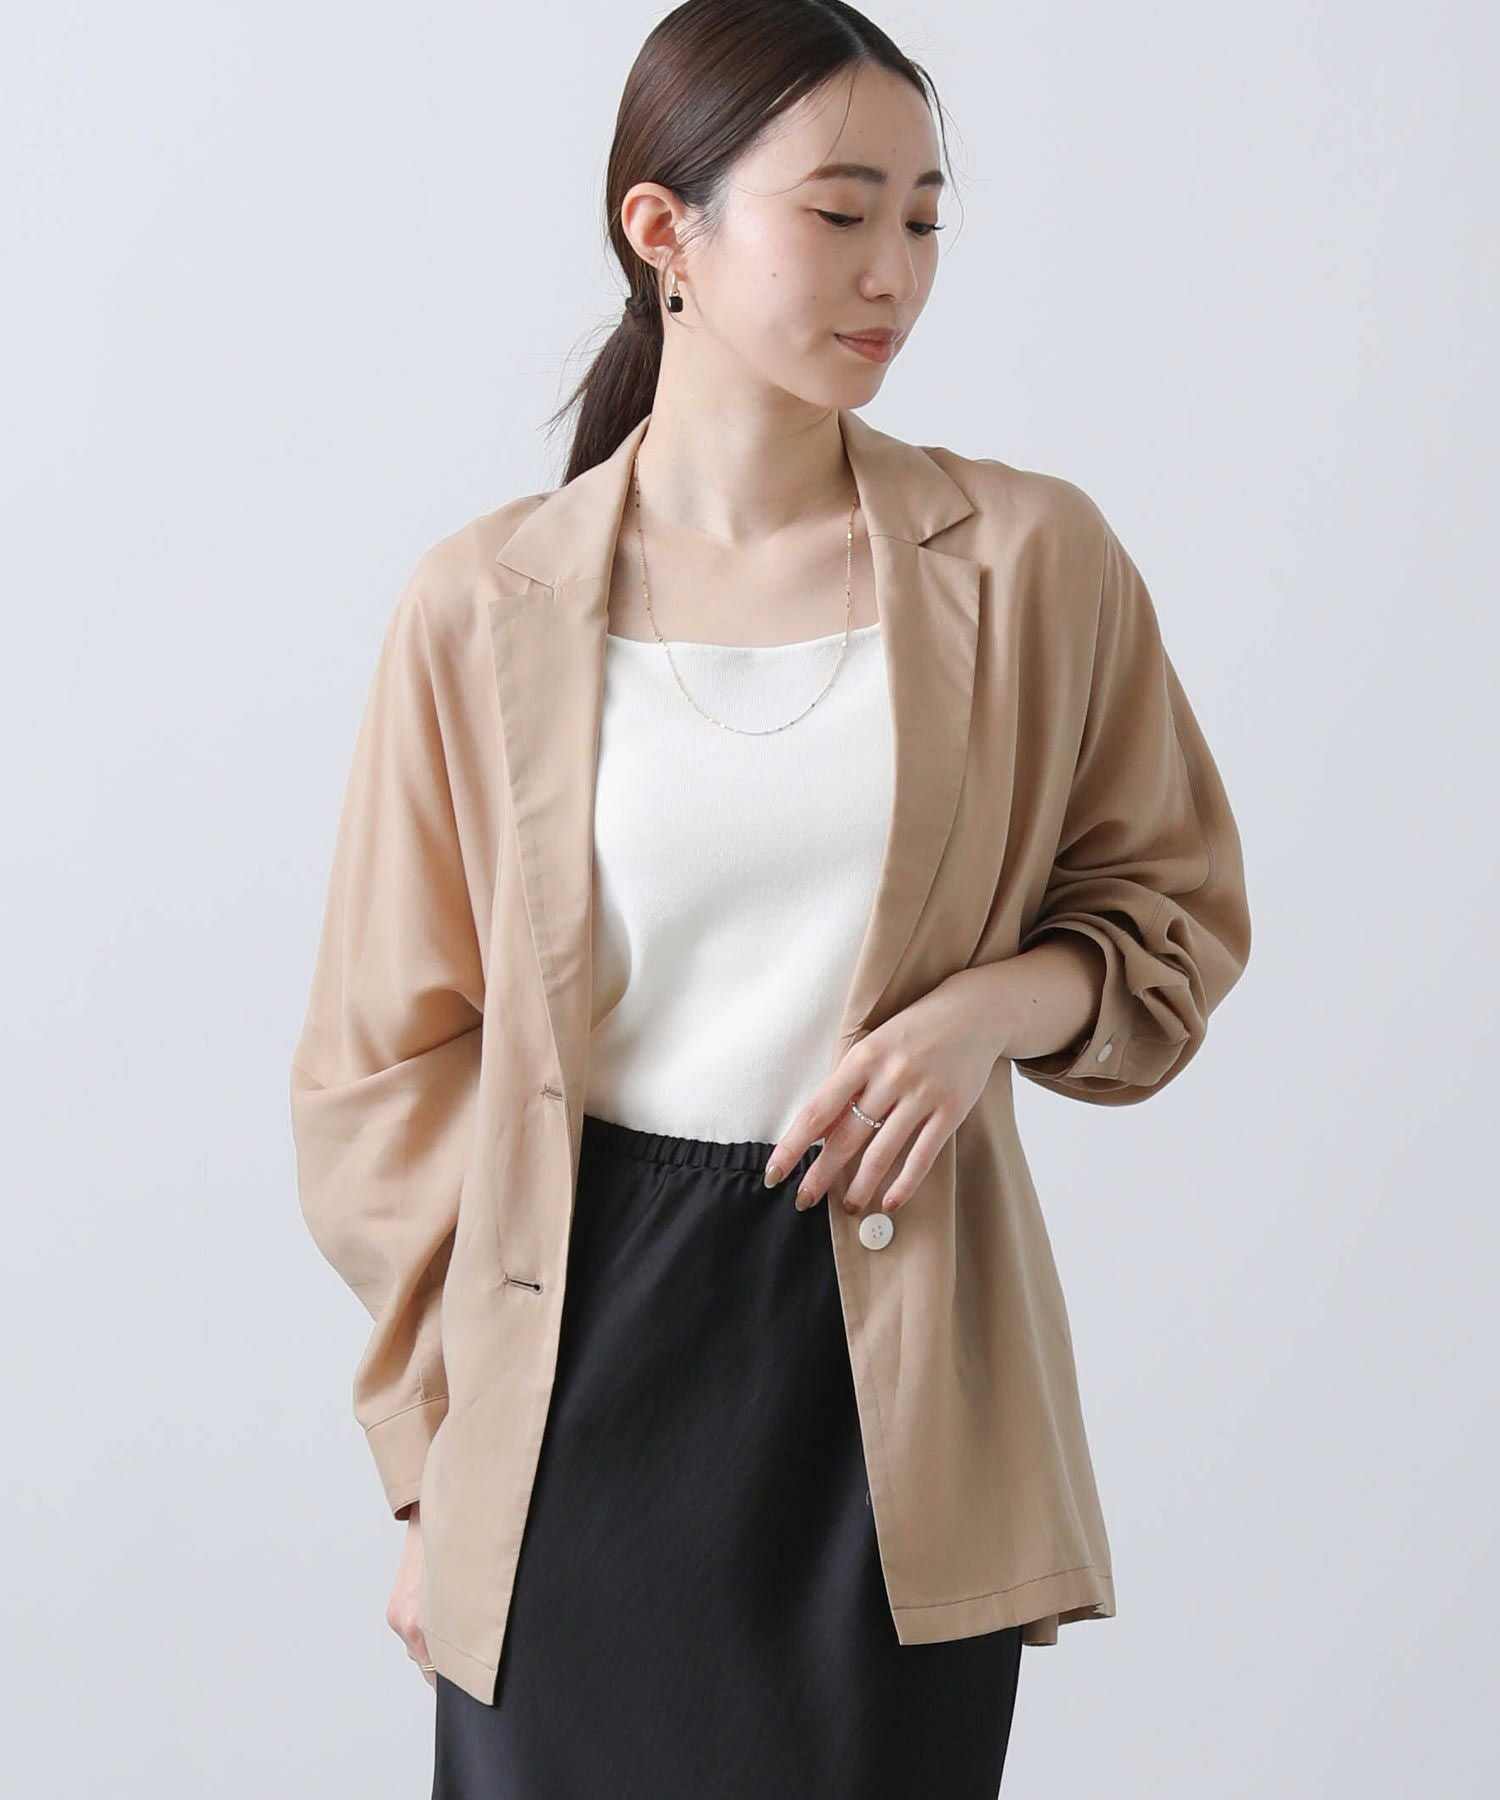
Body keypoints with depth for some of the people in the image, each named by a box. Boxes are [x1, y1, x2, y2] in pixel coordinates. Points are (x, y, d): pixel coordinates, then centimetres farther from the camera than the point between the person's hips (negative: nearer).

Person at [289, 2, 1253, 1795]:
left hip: (894, 1365, 1)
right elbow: (390, 1059, 4)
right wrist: (432, 1459, 4)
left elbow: (1173, 911, 11)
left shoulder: (1031, 558, 0)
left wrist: (1005, 1000, -11)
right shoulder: (484, 608, -2)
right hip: (583, 1332, 0)